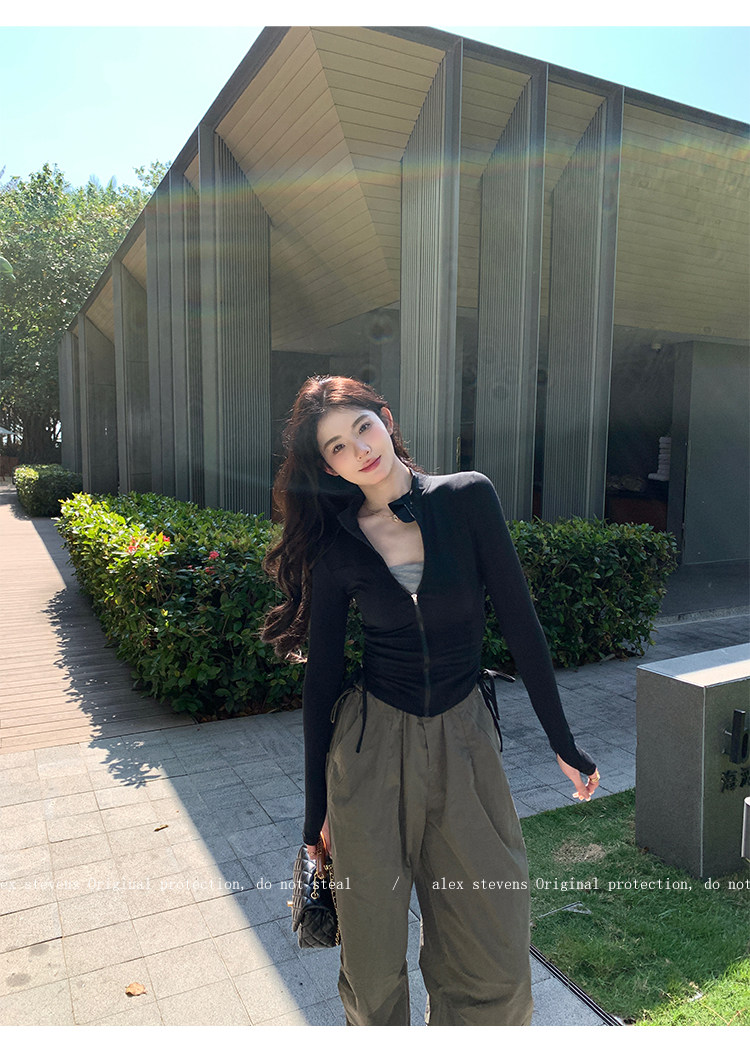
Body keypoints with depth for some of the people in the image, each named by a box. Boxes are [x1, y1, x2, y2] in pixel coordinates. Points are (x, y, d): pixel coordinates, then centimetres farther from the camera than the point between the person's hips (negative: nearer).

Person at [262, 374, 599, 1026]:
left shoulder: (468, 498, -6)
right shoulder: (337, 548, -4)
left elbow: (519, 621, -2)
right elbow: (321, 680, 1)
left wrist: (564, 744, 1)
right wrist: (316, 812, 5)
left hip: (464, 740, 1)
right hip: (372, 748, 0)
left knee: (496, 953, 9)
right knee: (374, 954, 13)